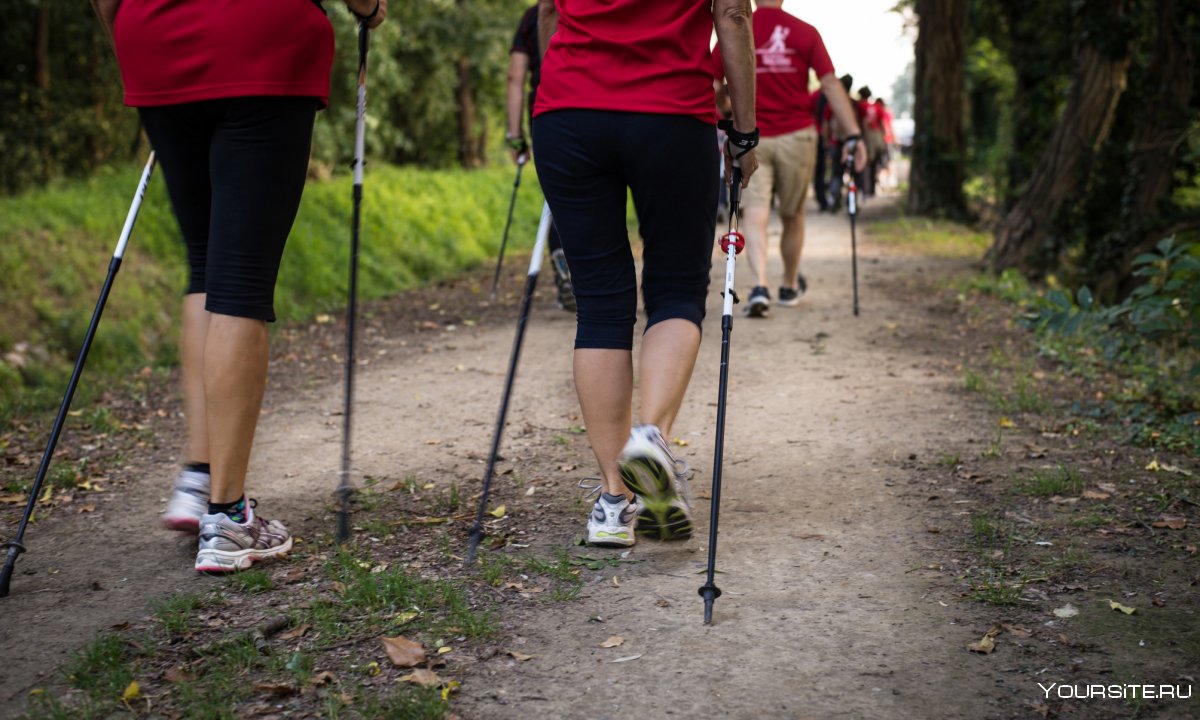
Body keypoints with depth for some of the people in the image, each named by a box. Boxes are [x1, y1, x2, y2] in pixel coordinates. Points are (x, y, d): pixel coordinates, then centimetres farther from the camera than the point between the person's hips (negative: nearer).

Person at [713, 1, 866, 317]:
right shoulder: (805, 32, -2)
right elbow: (830, 84, -5)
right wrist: (854, 134, -5)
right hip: (797, 136, 1)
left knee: (754, 214, -4)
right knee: (792, 215, 16)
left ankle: (759, 286, -25)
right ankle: (790, 286, 33)